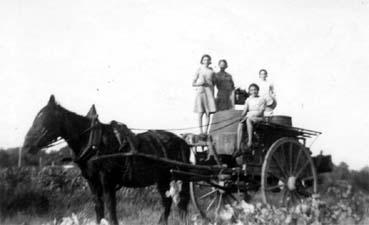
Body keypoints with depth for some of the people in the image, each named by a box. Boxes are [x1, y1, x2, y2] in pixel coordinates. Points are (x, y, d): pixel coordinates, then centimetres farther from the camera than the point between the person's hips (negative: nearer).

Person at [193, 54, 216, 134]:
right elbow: (193, 83, 4)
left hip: (209, 92, 3)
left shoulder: (211, 70, 12)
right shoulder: (199, 70, 3)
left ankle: (206, 131, 0)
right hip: (201, 91, -3)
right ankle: (201, 131, 0)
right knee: (201, 113, -4)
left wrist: (213, 94, 13)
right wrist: (200, 83, -15)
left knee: (208, 113, -3)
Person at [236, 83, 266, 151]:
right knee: (240, 124, -28)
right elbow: (245, 111, 15)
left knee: (248, 120, -38)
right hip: (249, 117, 4)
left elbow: (261, 112, -7)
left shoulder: (262, 99, 5)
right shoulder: (248, 100, 20)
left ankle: (250, 141, -43)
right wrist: (241, 116, -7)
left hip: (258, 118, -4)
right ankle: (238, 148, -36)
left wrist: (251, 116, -17)